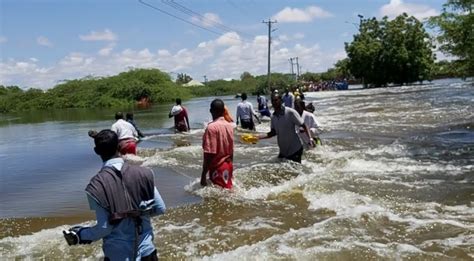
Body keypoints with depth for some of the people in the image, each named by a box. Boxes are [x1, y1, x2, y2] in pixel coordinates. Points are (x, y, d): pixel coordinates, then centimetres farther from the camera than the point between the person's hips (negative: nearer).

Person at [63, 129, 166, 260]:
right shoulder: (142, 173, -10)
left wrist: (80, 235, 3)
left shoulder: (97, 184, -17)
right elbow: (160, 208, -4)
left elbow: (104, 227, -14)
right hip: (145, 249, 2)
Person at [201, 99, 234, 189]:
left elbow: (209, 154, -21)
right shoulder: (230, 126, 3)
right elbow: (231, 150, 10)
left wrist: (203, 175, -16)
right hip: (228, 167, 7)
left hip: (217, 168, -7)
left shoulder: (211, 127, -18)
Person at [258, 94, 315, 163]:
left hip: (295, 150, -6)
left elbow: (303, 126, -14)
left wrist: (310, 138, -27)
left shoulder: (290, 112, -16)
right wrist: (258, 137, -6)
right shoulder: (273, 117, 3)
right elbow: (273, 132, 6)